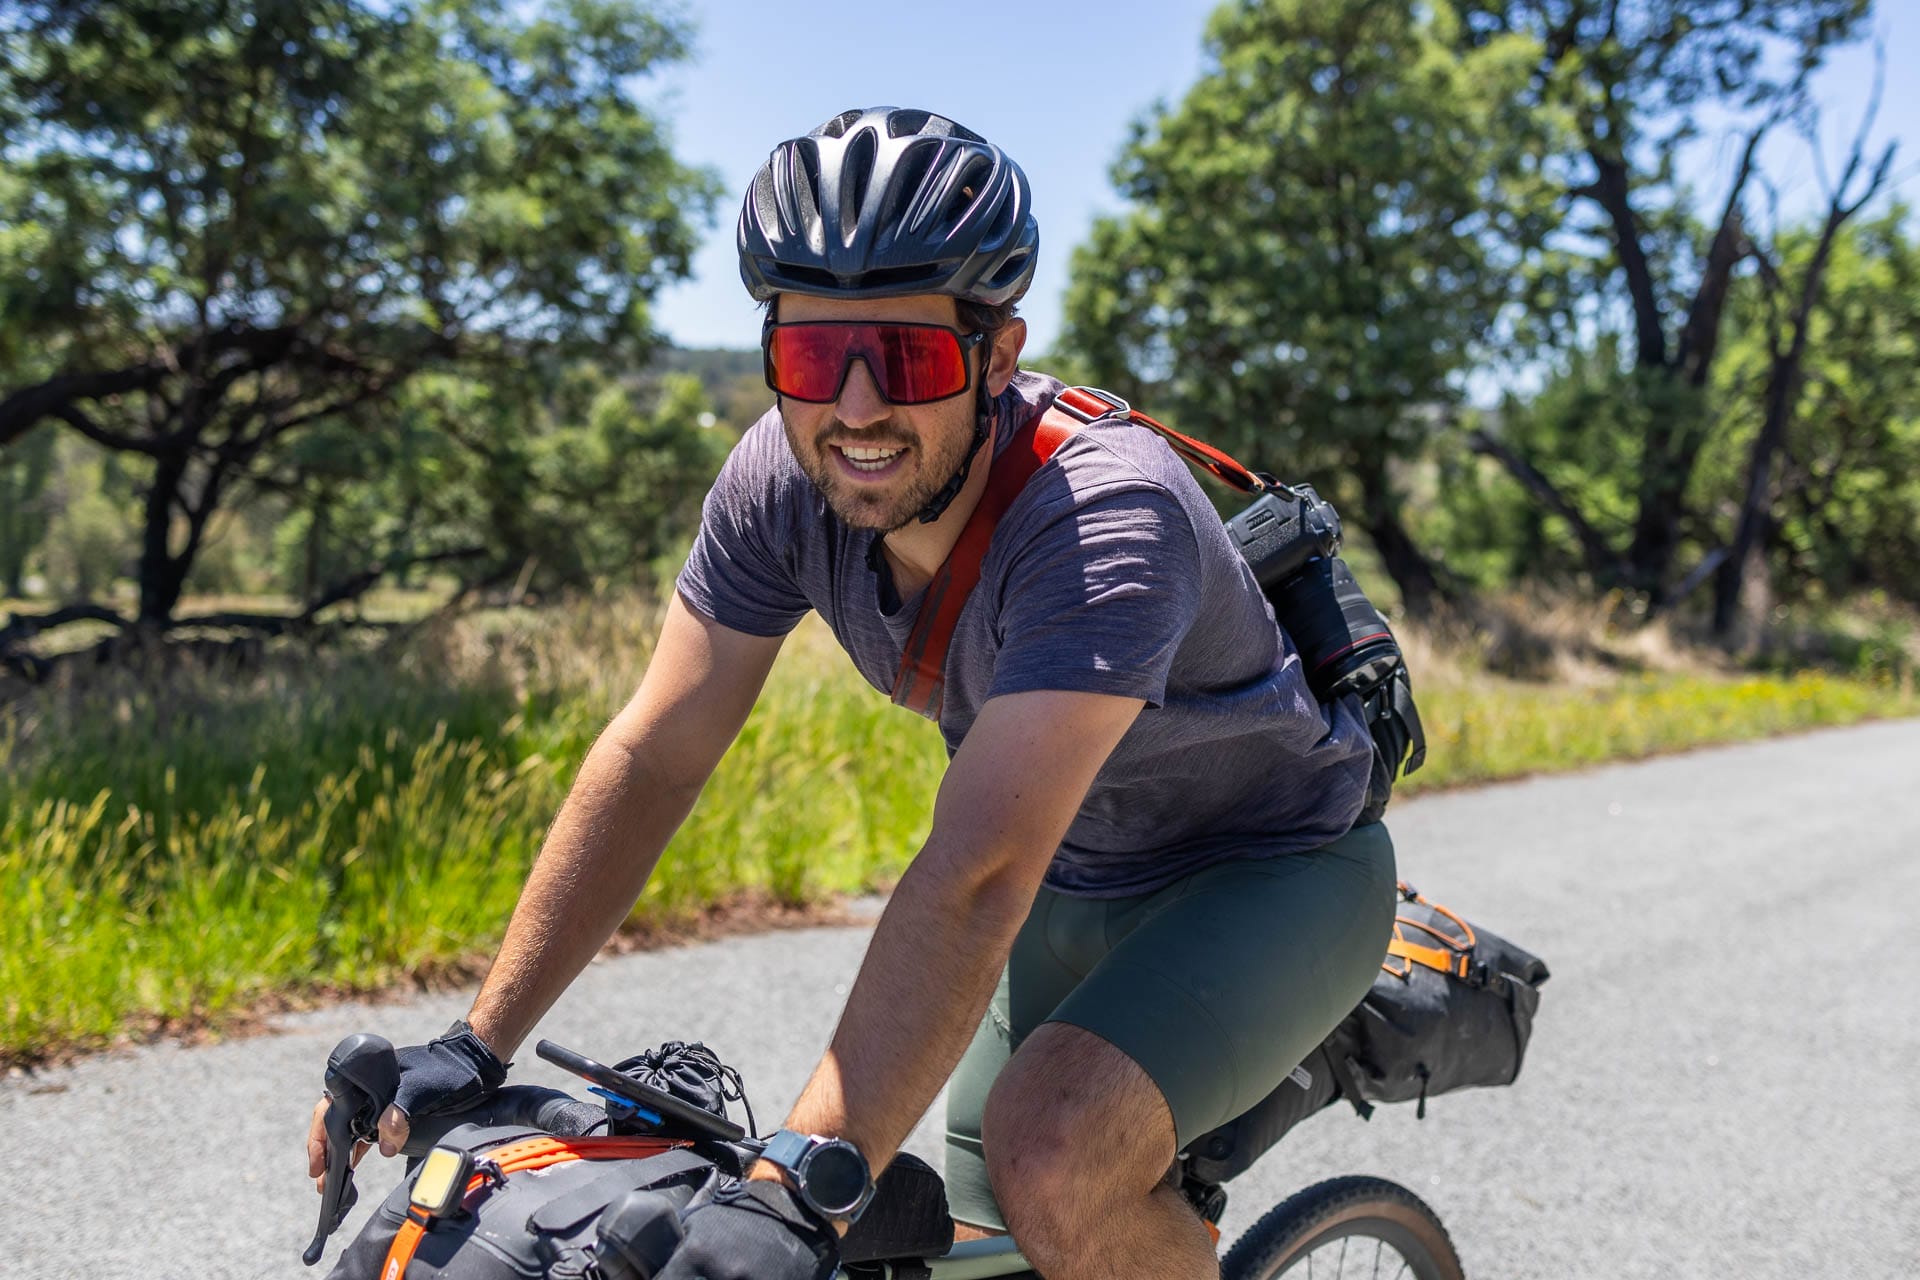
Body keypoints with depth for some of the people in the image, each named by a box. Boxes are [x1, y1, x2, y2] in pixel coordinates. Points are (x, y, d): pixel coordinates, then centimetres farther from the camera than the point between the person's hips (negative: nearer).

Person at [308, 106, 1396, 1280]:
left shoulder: (1103, 517, -35)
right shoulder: (784, 480, -17)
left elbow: (974, 878, -43)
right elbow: (653, 755, -14)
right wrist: (473, 1049, -18)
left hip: (1273, 869, -6)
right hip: (1076, 881, 6)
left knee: (1051, 1164, -29)